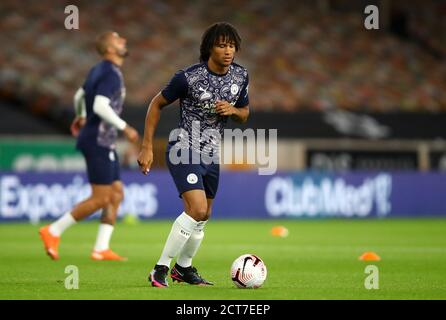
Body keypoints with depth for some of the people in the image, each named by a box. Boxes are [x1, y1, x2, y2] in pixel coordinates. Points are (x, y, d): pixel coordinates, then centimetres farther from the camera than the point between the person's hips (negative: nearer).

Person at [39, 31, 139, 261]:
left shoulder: (100, 70, 14)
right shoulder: (111, 73, -16)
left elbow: (80, 95, 27)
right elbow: (100, 106, -27)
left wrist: (82, 116, 45)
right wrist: (125, 128, -21)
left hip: (103, 142, 10)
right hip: (98, 141, -10)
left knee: (116, 194, 8)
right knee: (100, 199, -8)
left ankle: (101, 249, 7)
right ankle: (53, 232, -2)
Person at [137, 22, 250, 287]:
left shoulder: (241, 76, 1)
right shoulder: (189, 77, -17)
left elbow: (244, 114, 15)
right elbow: (157, 104, -5)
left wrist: (233, 110, -10)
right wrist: (147, 148, -7)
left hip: (212, 155, 7)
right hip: (184, 150, -7)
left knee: (203, 216, 15)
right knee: (198, 209, -22)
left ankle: (183, 268, 36)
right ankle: (161, 269, -14)